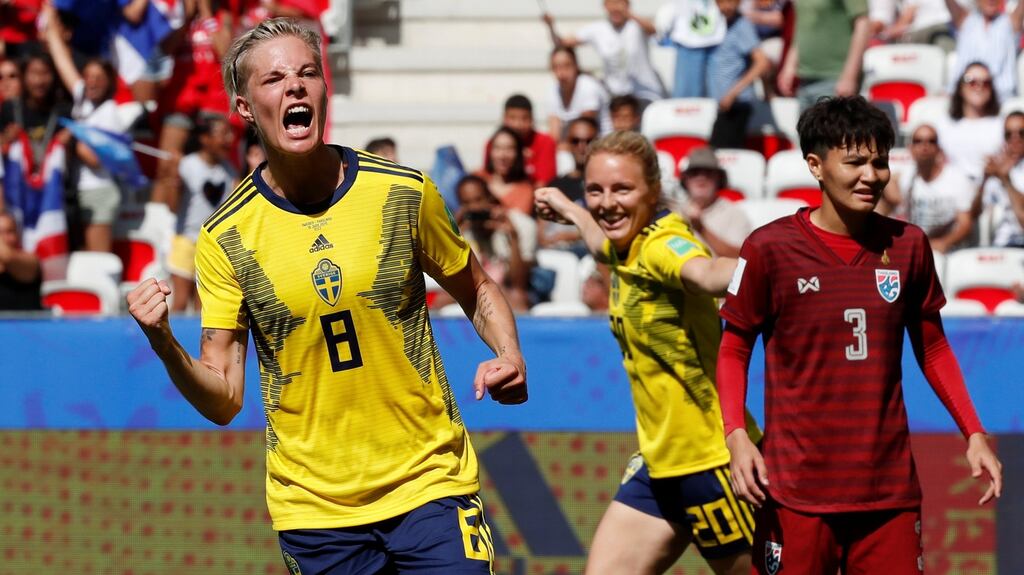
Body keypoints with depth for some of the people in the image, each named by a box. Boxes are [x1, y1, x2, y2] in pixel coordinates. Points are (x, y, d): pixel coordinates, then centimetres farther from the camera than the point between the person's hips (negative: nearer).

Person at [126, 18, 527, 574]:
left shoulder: (404, 193, -3)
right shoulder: (225, 237, -4)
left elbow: (476, 289, 14)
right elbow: (223, 398, -4)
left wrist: (507, 356, -6)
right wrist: (164, 345, -22)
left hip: (430, 484, 0)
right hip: (314, 508, 0)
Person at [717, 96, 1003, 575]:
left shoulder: (908, 245, 6)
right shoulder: (771, 247, -4)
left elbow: (932, 348, 16)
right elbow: (734, 349, 3)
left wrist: (974, 433, 8)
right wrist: (737, 436, -12)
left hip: (890, 484, 3)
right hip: (797, 487, -3)